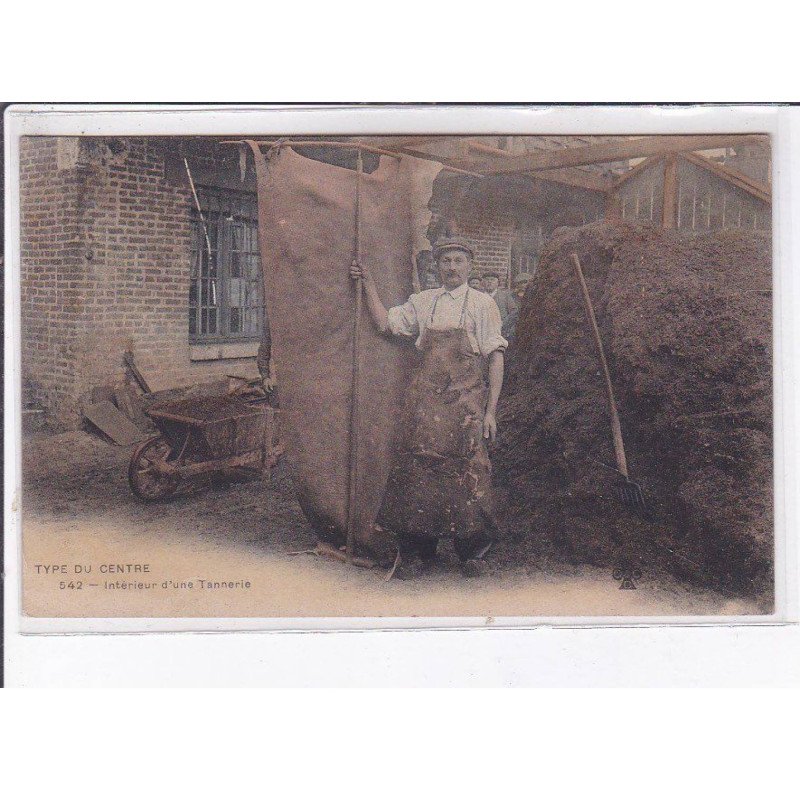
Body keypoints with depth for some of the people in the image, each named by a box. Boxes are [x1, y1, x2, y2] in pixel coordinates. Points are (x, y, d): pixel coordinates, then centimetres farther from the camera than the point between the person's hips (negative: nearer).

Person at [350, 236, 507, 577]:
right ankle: (419, 549, 10)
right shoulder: (423, 301, 15)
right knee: (419, 465, -1)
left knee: (466, 469, -6)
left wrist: (490, 411, -5)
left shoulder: (482, 304, 5)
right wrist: (368, 282, 5)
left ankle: (472, 552, 6)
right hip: (425, 399, 3)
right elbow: (385, 322, 9)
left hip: (466, 400, -3)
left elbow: (495, 358, 1)